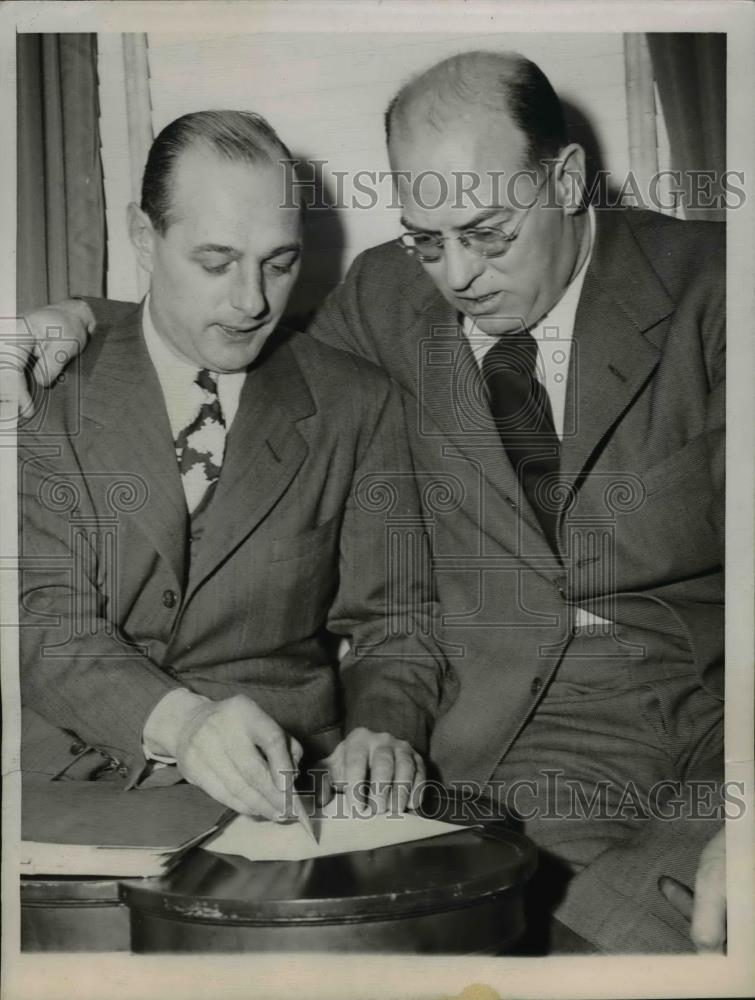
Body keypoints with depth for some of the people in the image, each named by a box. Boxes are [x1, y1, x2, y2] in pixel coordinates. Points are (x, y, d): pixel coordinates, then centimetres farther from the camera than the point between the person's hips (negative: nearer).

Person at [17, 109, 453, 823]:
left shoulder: (356, 406, 5)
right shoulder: (54, 398, 2)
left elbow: (395, 625, 6)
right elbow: (45, 619, -7)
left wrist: (384, 732, -17)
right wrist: (178, 720, -27)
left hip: (273, 795, 2)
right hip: (71, 786, -1)